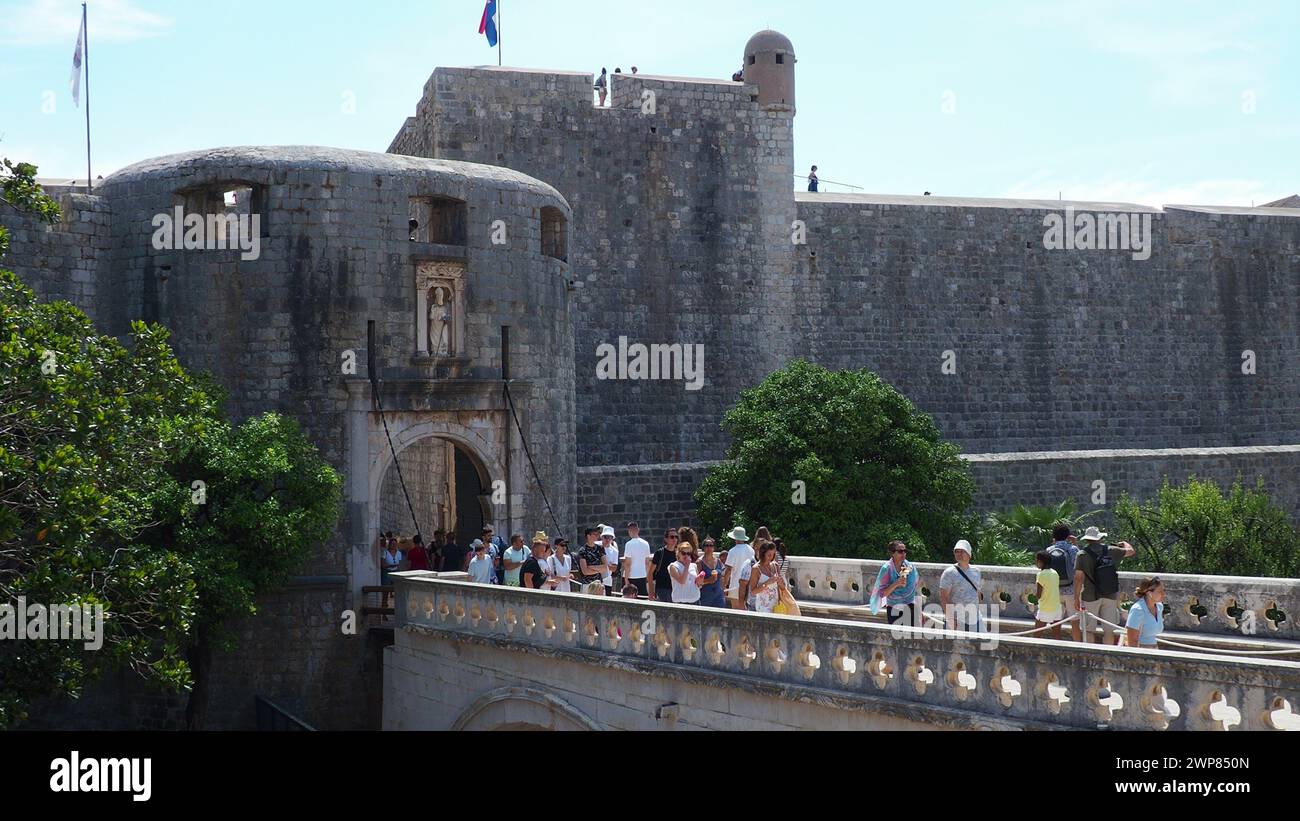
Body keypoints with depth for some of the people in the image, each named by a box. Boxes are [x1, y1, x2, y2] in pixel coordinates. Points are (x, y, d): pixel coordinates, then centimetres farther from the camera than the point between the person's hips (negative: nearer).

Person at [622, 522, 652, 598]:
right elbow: (647, 562, 12)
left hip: (631, 577, -5)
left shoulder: (629, 544, -11)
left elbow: (628, 563, -13)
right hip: (643, 576, 5)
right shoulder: (646, 544, 7)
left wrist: (626, 579, -10)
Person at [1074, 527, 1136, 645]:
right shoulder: (1111, 551, 3)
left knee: (1088, 630, 4)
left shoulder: (1082, 554, -6)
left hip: (1090, 596, -3)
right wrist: (1125, 544, 41)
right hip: (1111, 595, 3)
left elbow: (1078, 577, -11)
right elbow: (1131, 551, 19)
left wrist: (1076, 597, -6)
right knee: (1109, 630, 8)